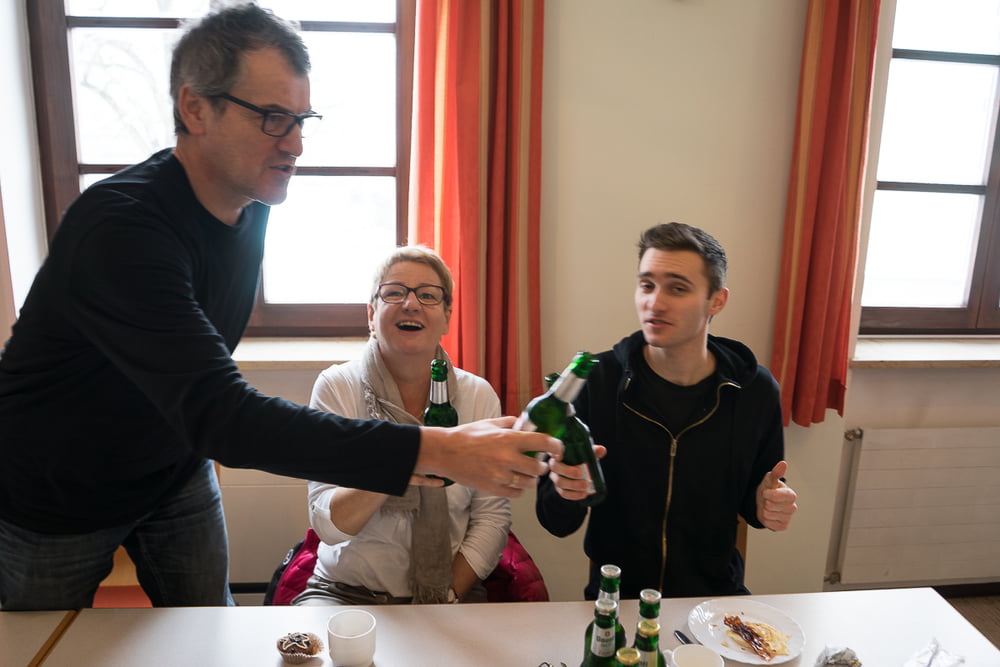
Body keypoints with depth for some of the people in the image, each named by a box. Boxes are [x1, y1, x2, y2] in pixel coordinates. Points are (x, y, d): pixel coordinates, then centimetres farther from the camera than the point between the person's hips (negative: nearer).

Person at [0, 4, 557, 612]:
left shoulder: (250, 205, -9)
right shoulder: (122, 229, -35)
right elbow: (219, 415, -45)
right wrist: (435, 450, -50)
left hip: (173, 473, 6)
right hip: (52, 500, -5)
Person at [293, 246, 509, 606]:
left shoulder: (478, 396, -2)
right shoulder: (337, 387, -6)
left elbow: (492, 516, -1)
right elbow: (328, 526, -13)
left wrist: (450, 596, -13)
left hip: (450, 592, 2)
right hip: (348, 590, -1)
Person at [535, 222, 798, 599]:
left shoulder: (755, 390, -4)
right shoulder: (597, 380, -10)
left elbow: (753, 496, 13)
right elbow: (558, 524, -6)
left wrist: (766, 506, -9)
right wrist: (564, 489, -27)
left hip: (715, 593, 2)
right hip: (615, 596, -2)